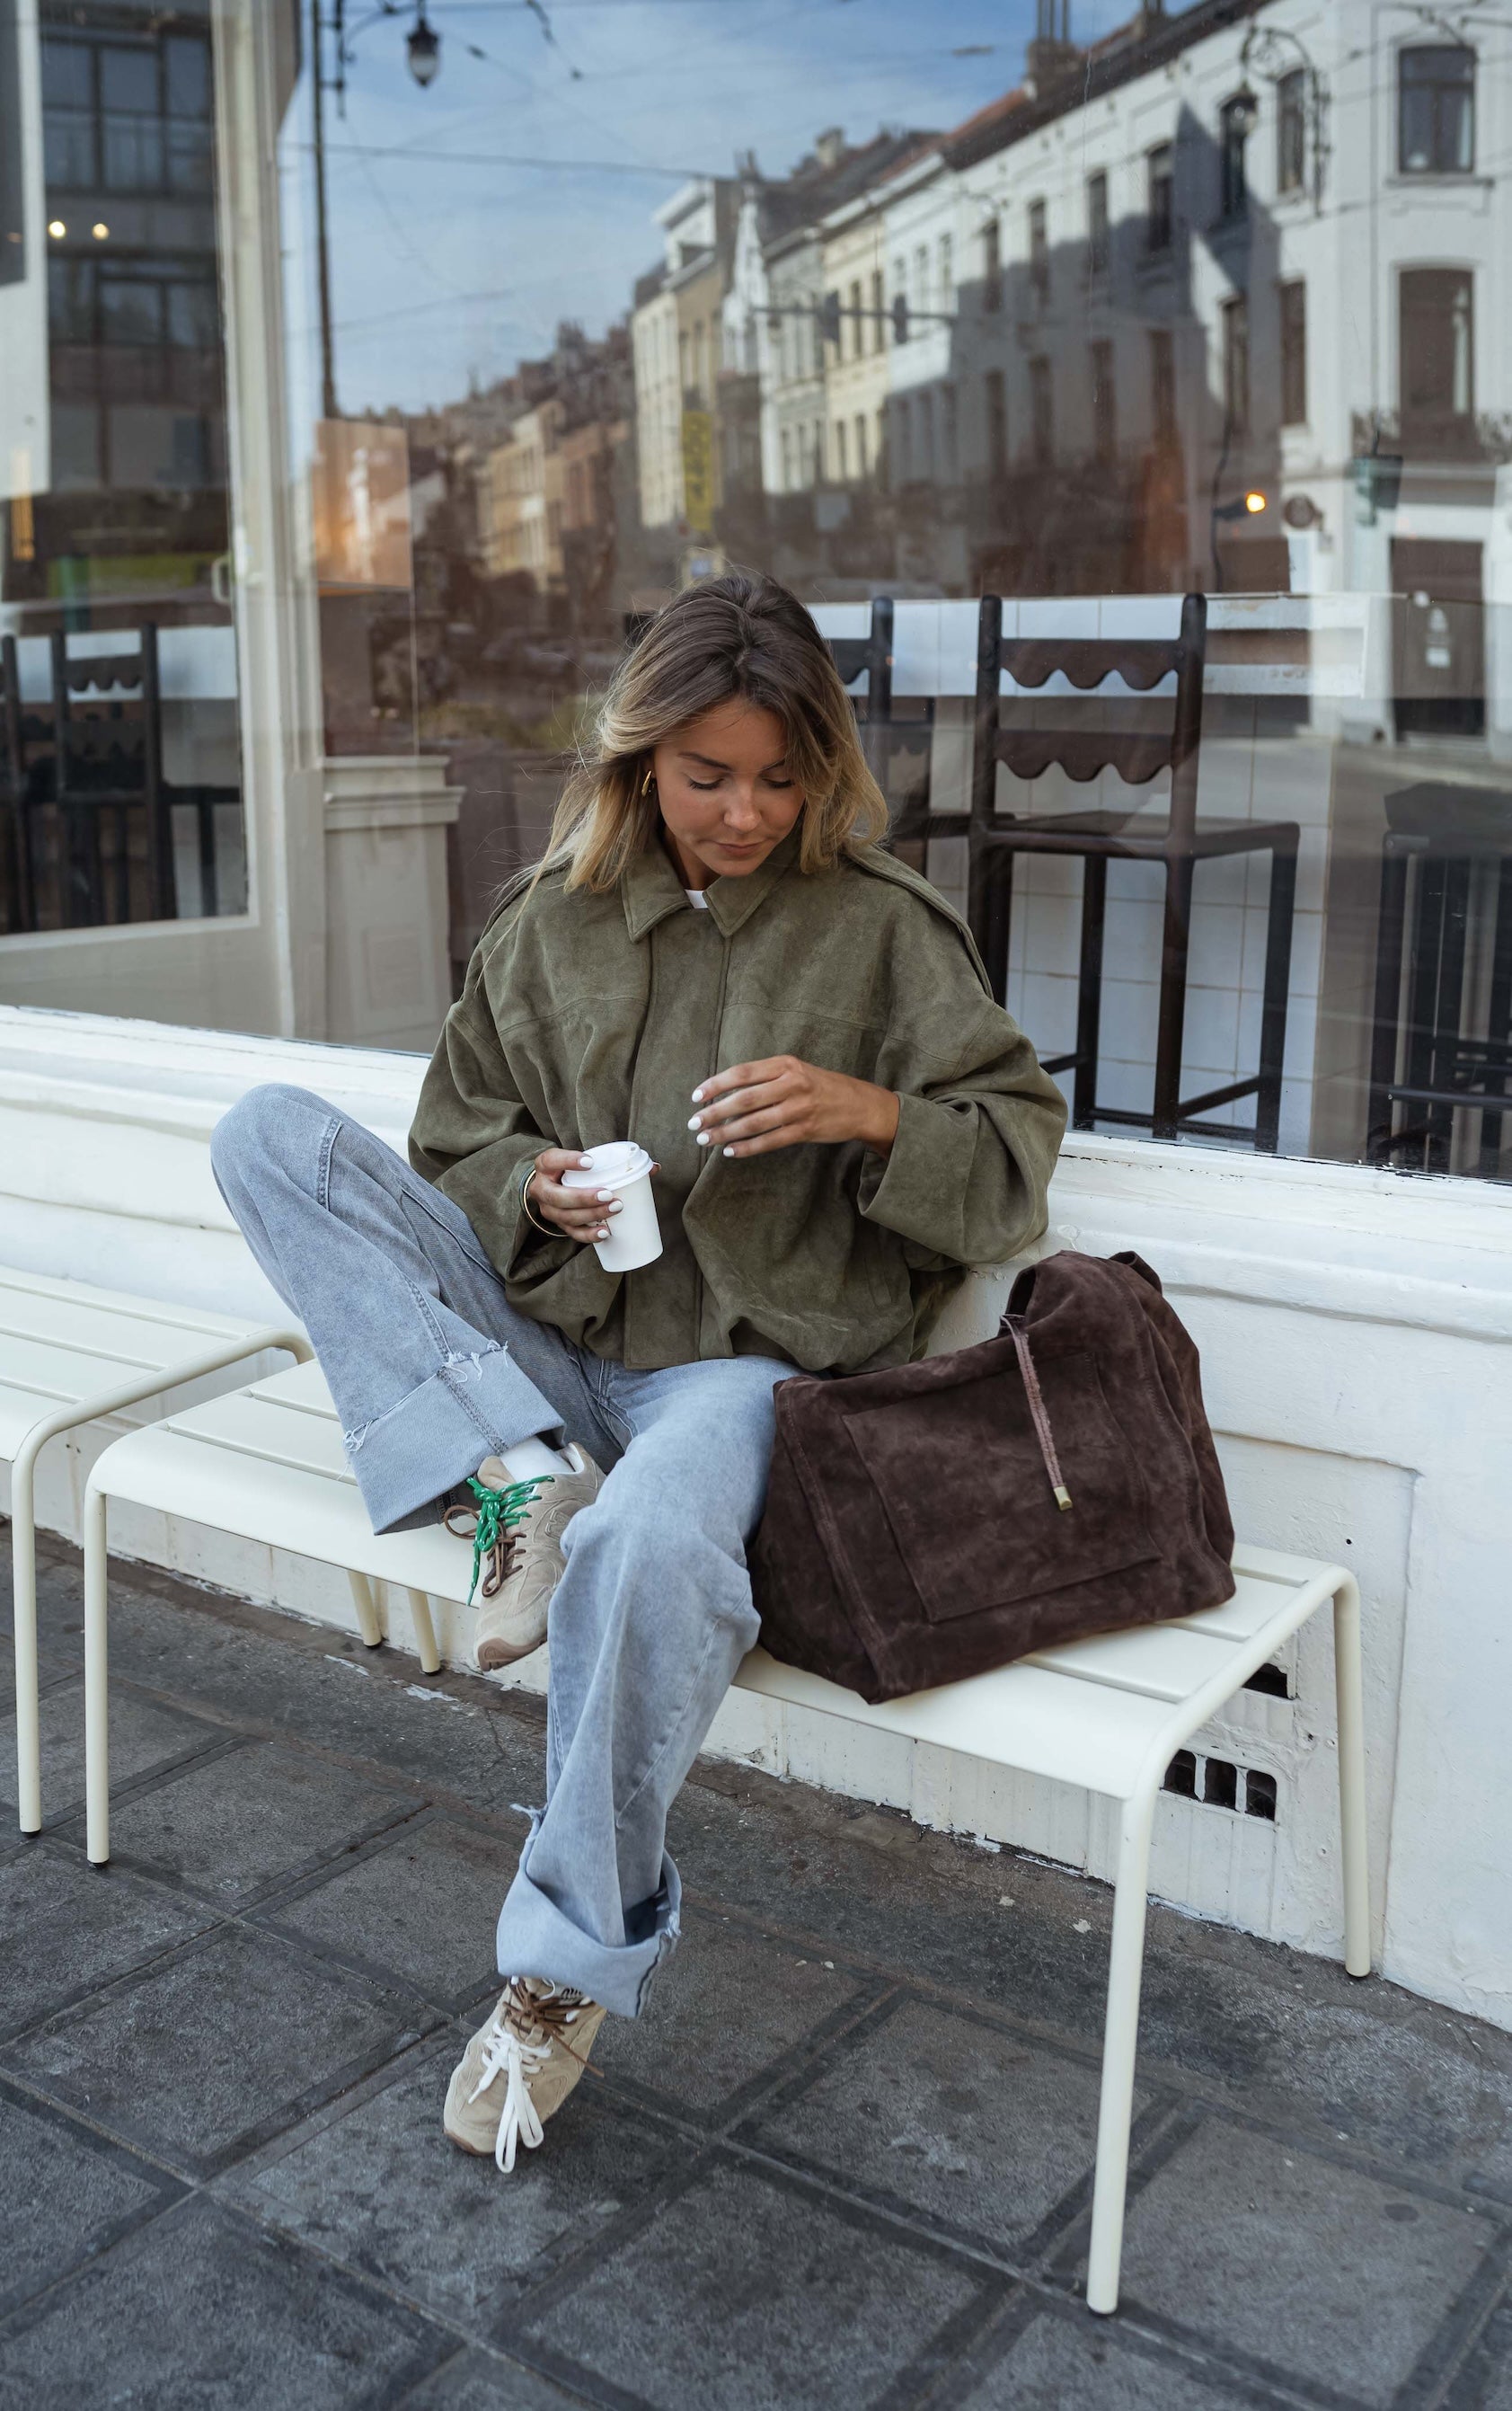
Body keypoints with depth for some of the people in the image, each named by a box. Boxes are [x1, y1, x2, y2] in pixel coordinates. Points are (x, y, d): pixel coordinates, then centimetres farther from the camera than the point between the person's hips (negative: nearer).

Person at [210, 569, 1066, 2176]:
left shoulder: (880, 926, 0)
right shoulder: (553, 918, 9)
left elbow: (1016, 1165, -1)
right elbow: (457, 1141, 17)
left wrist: (867, 1112, -20)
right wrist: (529, 1187, -6)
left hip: (745, 1359, -4)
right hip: (543, 1340, 5)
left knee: (649, 1544, -40)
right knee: (272, 1136, -9)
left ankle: (570, 1965, -13)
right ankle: (523, 1475, -21)